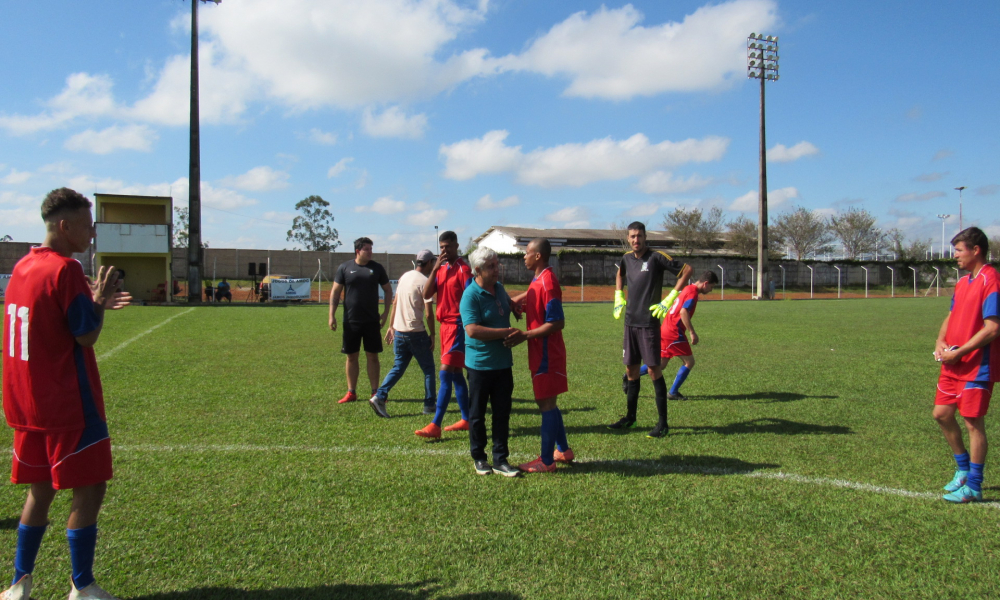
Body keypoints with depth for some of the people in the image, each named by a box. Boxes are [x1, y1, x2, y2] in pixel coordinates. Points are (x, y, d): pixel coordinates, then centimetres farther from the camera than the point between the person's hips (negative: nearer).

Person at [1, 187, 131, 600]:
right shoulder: (66, 269, -16)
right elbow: (87, 336, -16)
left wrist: (92, 302, 12)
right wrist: (99, 300, -1)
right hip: (66, 404, -9)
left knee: (41, 489, 16)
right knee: (89, 489, 1)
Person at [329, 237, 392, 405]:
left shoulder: (377, 268, 3)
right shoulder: (344, 268, 1)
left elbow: (388, 290, 11)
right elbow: (335, 292, 3)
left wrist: (386, 312, 2)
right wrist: (332, 315, -3)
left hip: (372, 321, 0)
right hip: (351, 321, 0)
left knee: (372, 356, 4)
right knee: (352, 356, 7)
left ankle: (375, 392, 12)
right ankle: (351, 392, 17)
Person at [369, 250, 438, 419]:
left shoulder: (405, 276, 10)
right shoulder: (425, 282, -12)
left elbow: (395, 303, 14)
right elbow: (428, 313, -15)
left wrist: (391, 326, 20)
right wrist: (432, 335, -5)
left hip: (398, 331, 7)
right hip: (416, 333, -7)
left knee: (398, 367, 14)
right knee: (428, 369, 9)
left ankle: (379, 397, -1)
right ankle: (429, 405, 13)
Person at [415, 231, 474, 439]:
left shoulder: (463, 269, -10)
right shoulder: (441, 268, 13)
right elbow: (426, 295, 3)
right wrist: (435, 269, -8)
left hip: (458, 325, -8)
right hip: (445, 324, 8)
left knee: (445, 373, -12)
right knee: (455, 374, 13)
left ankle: (435, 426, -13)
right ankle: (466, 420, 22)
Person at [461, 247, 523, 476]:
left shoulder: (499, 288, 8)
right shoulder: (471, 295, -16)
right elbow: (472, 330, -26)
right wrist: (506, 332, -22)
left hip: (503, 362, 6)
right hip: (480, 363, -6)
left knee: (502, 412, 8)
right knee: (477, 414, 8)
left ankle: (500, 460, 17)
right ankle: (479, 458, 23)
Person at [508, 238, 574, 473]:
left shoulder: (547, 283, -20)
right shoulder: (538, 280, 11)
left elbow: (557, 323, -22)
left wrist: (525, 335, -22)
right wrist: (515, 302, 6)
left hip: (546, 355, -10)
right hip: (541, 353, 10)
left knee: (546, 404, -2)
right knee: (548, 403, 18)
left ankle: (546, 461, 8)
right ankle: (563, 450, 30)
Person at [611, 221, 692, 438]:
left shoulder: (656, 257, -10)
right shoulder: (627, 258, 9)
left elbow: (687, 269, -11)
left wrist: (670, 299, -14)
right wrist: (618, 297, 18)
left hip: (649, 322, -6)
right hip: (630, 322, 6)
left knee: (653, 369, -5)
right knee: (631, 369, 11)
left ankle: (662, 423, 3)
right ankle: (630, 418, 23)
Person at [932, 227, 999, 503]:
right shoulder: (963, 282, 13)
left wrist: (959, 352, -19)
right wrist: (941, 342, 2)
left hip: (977, 366, -9)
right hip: (954, 365, 9)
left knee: (974, 422, -1)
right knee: (942, 414, 12)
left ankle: (973, 486, 10)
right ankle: (963, 468, 30)